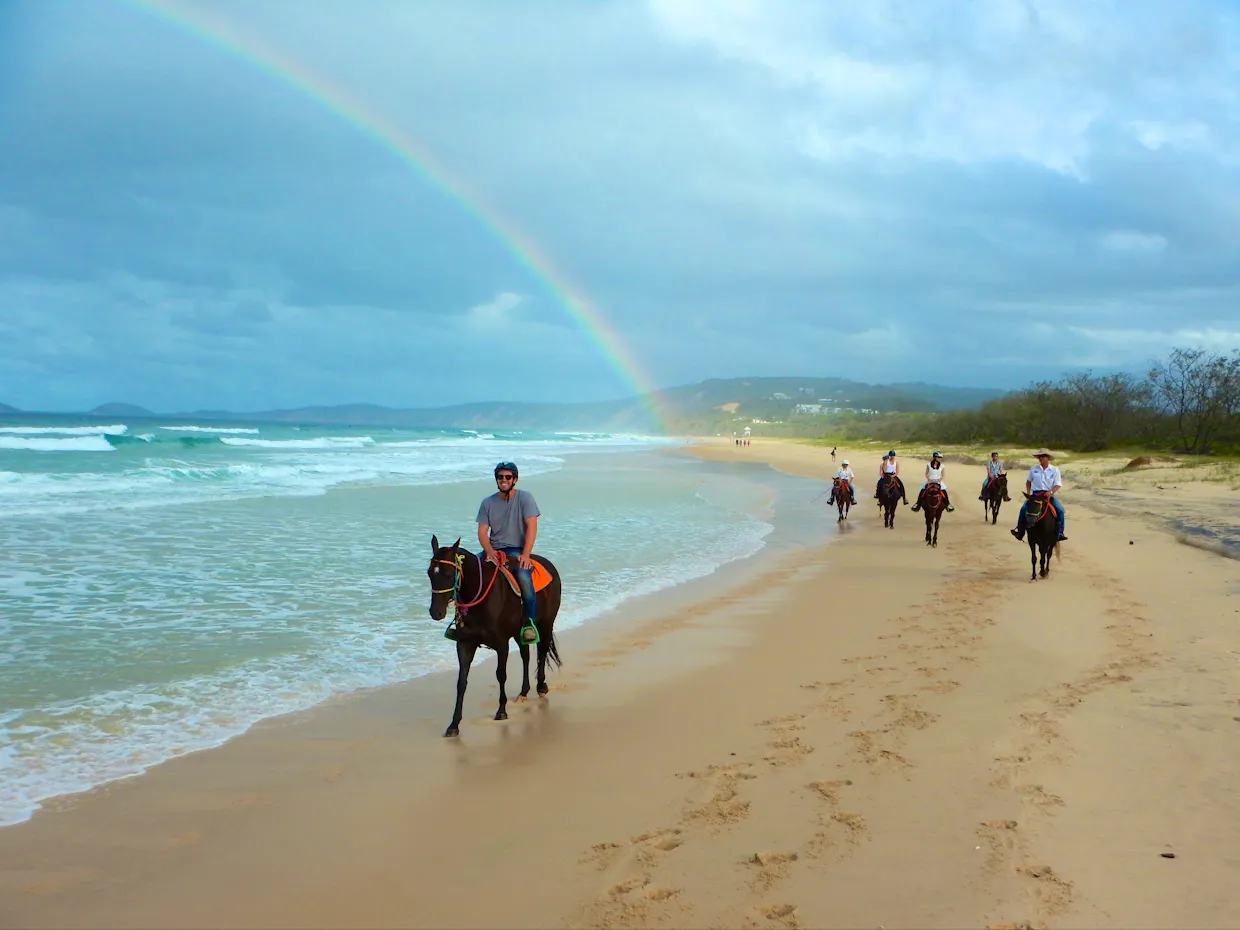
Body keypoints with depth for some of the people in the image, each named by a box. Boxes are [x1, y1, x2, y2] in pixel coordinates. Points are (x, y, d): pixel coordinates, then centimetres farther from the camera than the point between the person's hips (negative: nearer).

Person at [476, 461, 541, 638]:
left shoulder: (525, 498, -1)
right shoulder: (488, 502, 9)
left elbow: (532, 527, -10)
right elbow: (482, 531, 4)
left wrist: (525, 555, -21)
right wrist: (489, 551, -17)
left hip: (517, 550, -4)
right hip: (493, 550, 4)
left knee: (524, 577, -33)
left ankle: (530, 624, -26)